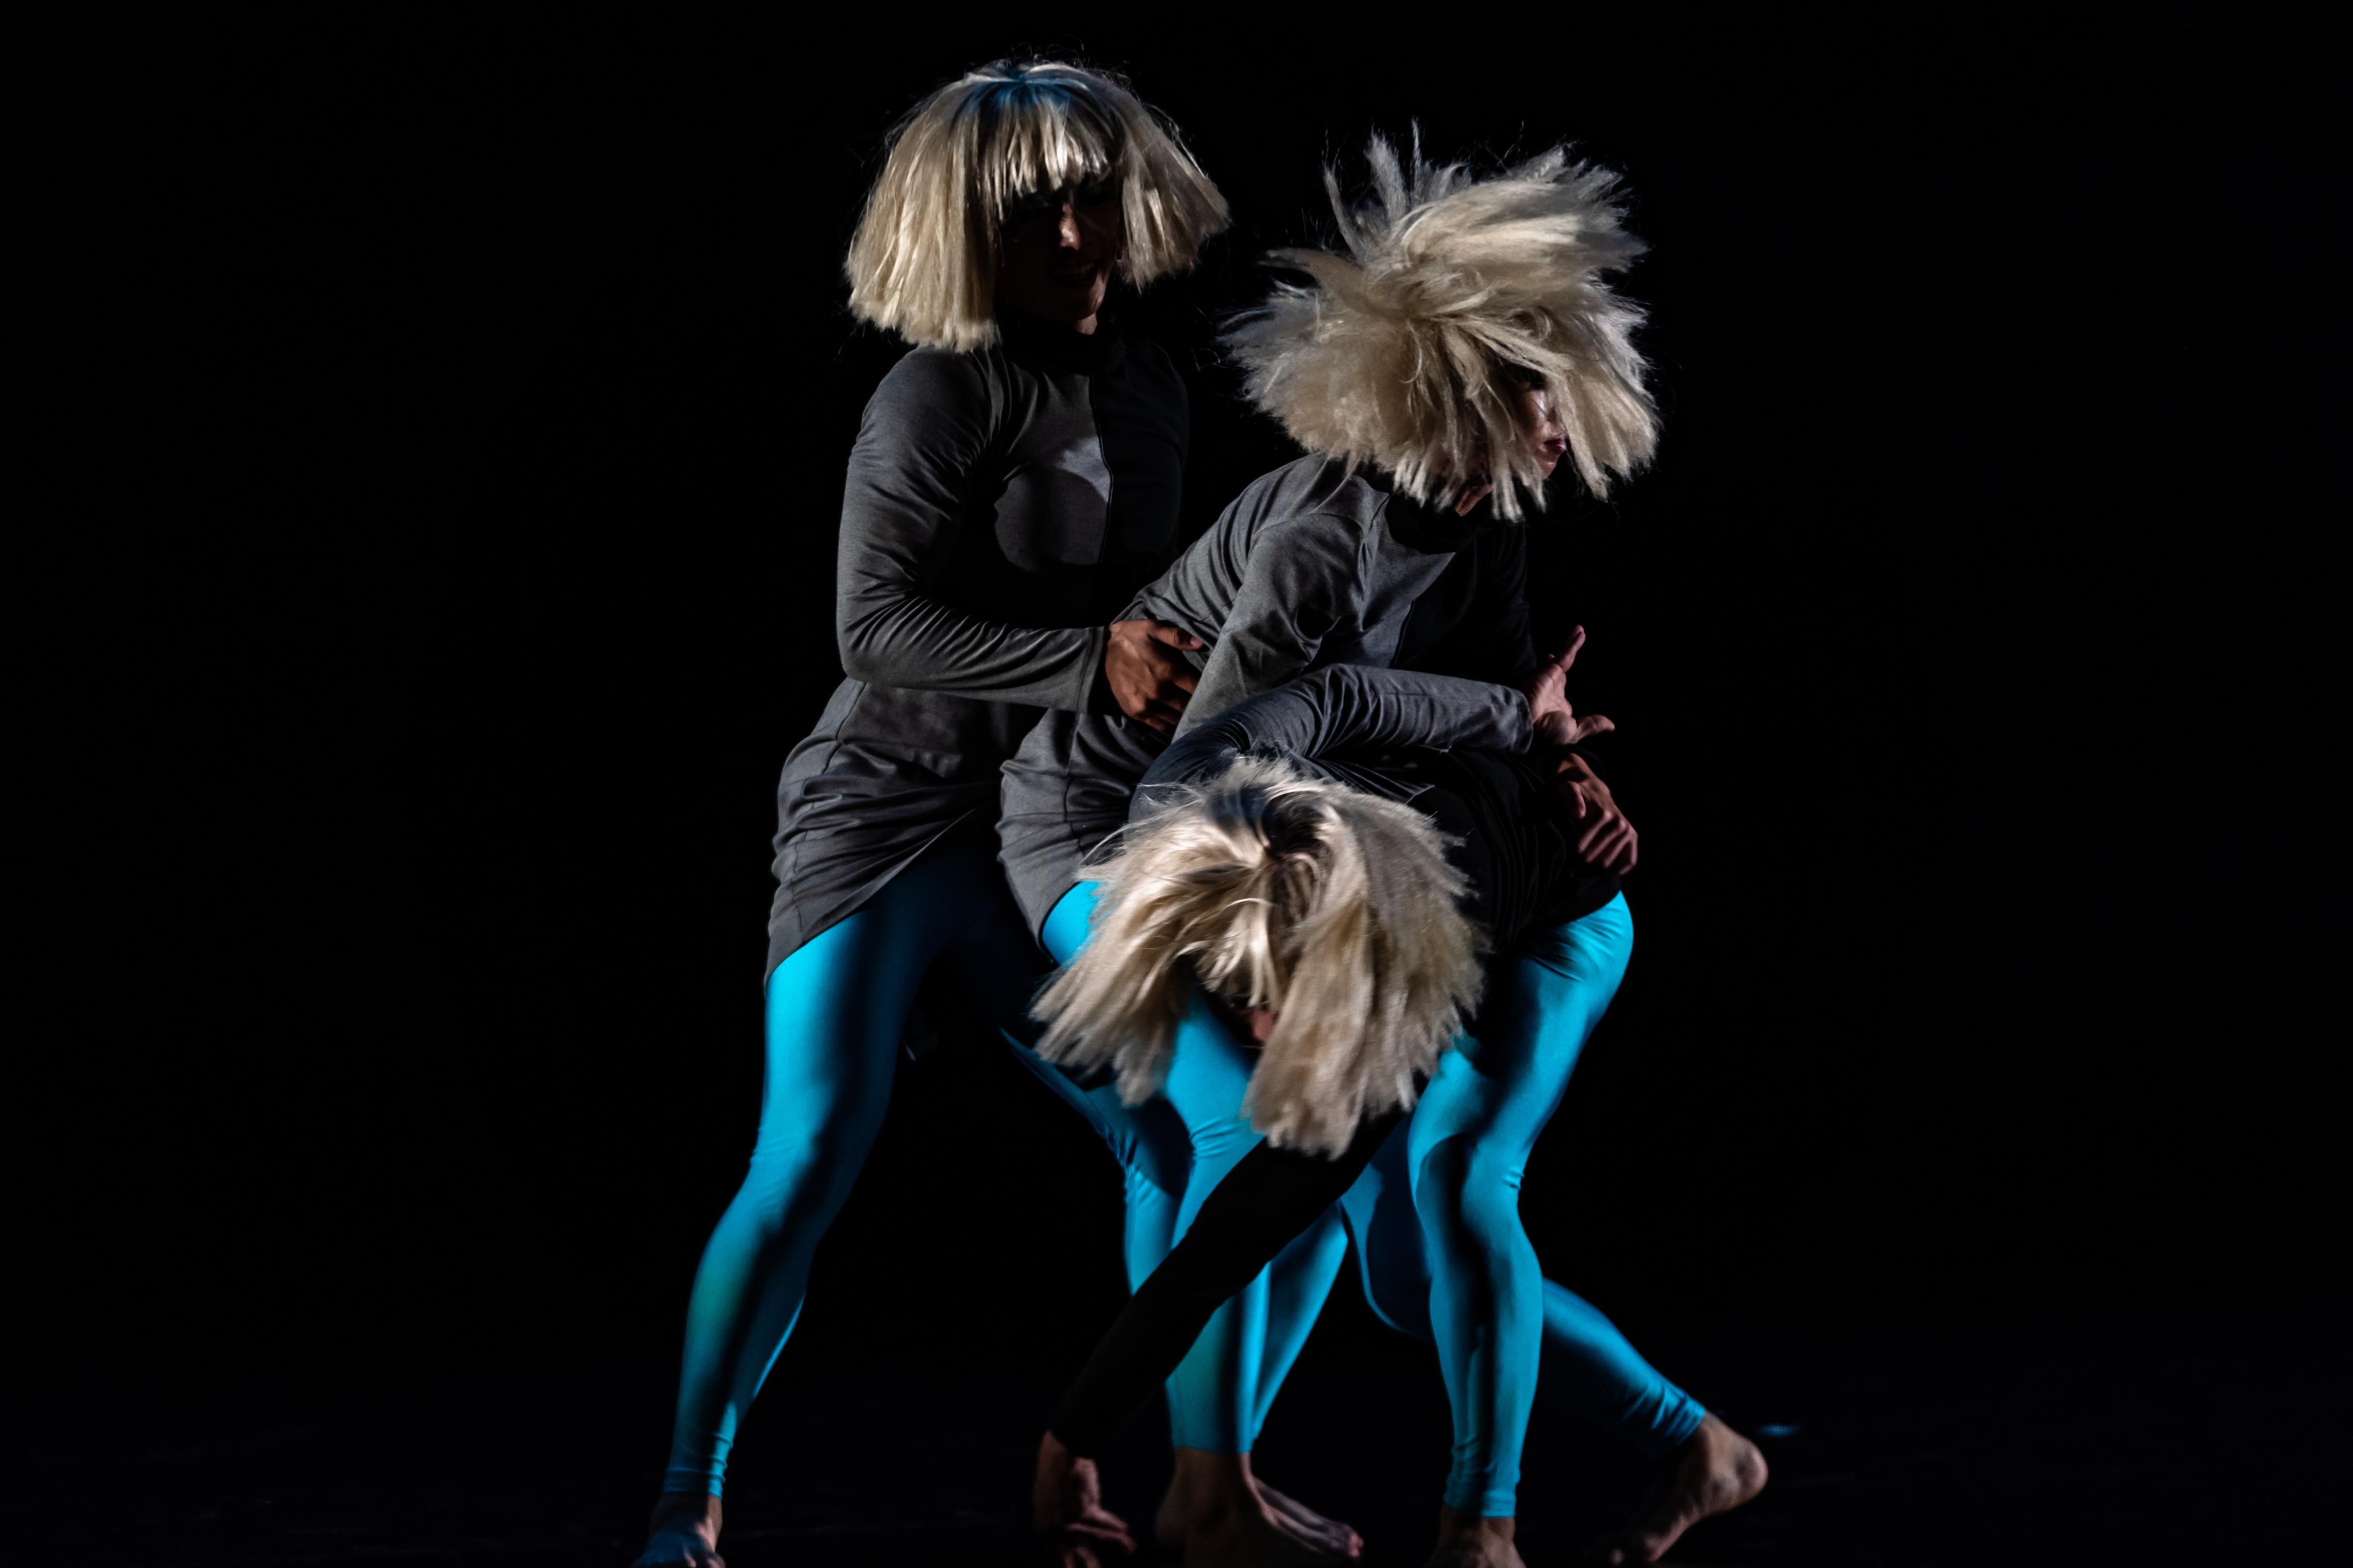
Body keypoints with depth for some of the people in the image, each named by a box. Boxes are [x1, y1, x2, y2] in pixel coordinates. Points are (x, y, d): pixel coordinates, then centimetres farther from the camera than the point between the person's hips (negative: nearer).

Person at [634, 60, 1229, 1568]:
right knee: (813, 1155, -15)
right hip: (888, 810, -7)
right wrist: (1090, 661, -28)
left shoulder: (1151, 390, 8)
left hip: (1043, 825, 7)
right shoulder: (941, 399, -14)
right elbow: (880, 626, -22)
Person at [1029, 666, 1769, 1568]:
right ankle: (1694, 1445, 10)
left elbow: (1244, 1230, -43)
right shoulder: (1185, 802, -40)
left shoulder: (1403, 999, -47)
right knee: (1405, 1277, -4)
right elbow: (1337, 695, -19)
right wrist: (1539, 735, -3)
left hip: (1555, 919, -5)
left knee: (1451, 1173, -33)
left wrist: (1075, 1437, -41)